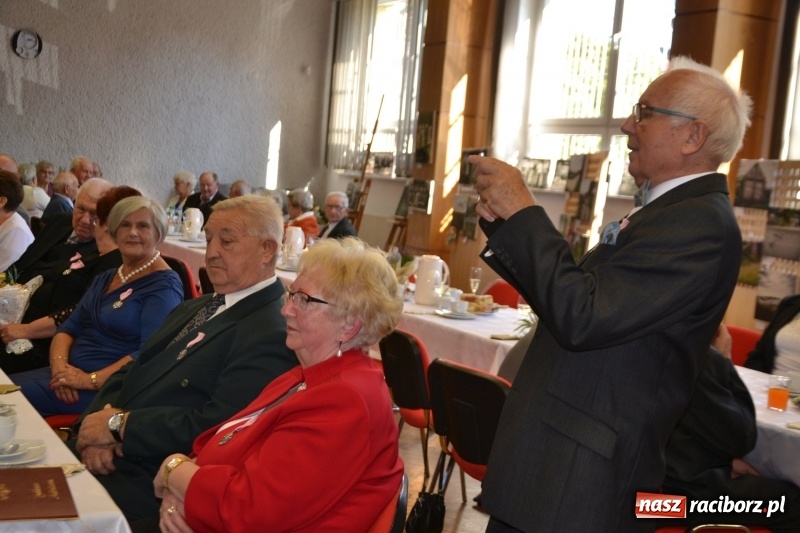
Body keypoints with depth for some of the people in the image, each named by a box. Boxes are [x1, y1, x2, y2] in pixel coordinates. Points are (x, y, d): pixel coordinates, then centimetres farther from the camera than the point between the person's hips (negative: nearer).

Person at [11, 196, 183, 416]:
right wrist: (59, 363, -8)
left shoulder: (163, 286, -9)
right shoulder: (105, 278, 17)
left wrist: (91, 380, -23)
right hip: (70, 373, 8)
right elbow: (69, 327, 13)